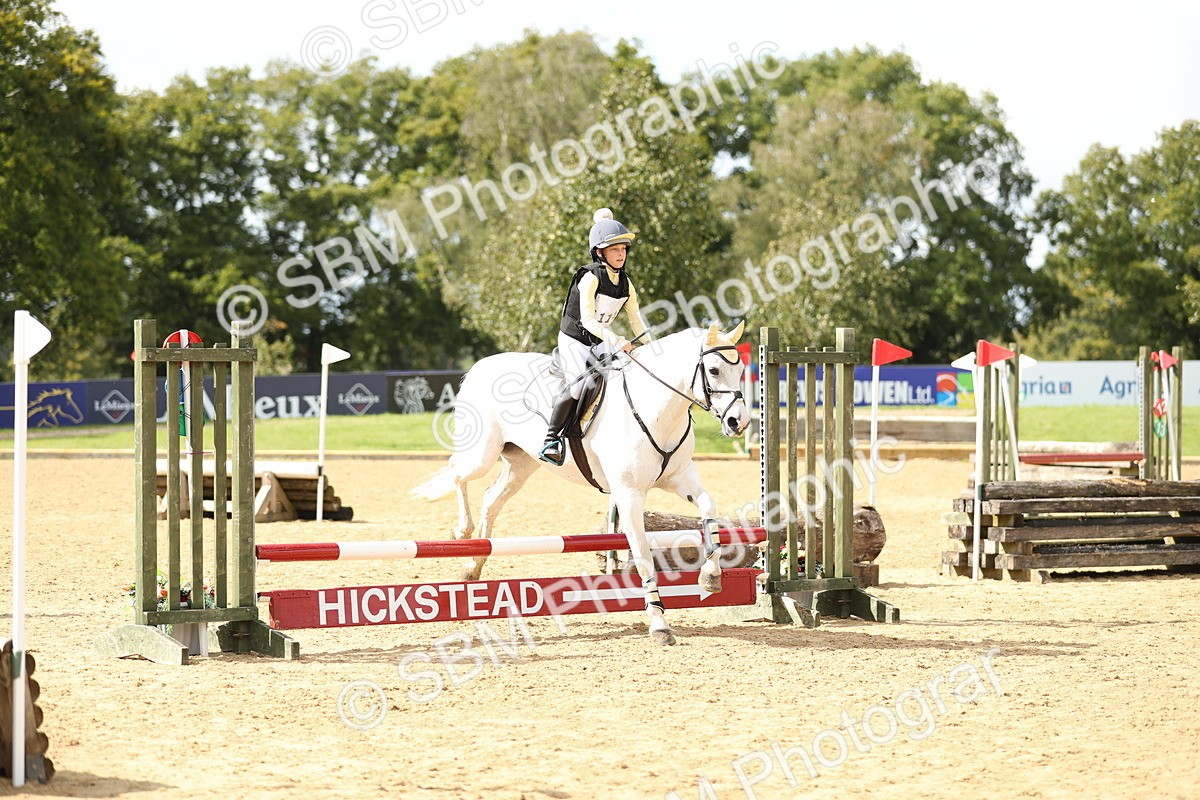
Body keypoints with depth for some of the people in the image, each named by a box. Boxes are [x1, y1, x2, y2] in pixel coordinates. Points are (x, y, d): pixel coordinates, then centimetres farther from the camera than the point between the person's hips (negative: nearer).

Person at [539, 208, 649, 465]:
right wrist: (616, 341, -34)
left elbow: (635, 320, 10)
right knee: (581, 384, -29)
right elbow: (588, 320, -24)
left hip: (600, 343, 7)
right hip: (574, 340, -7)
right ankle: (551, 438, -17)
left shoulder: (625, 282, 5)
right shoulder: (590, 278, -17)